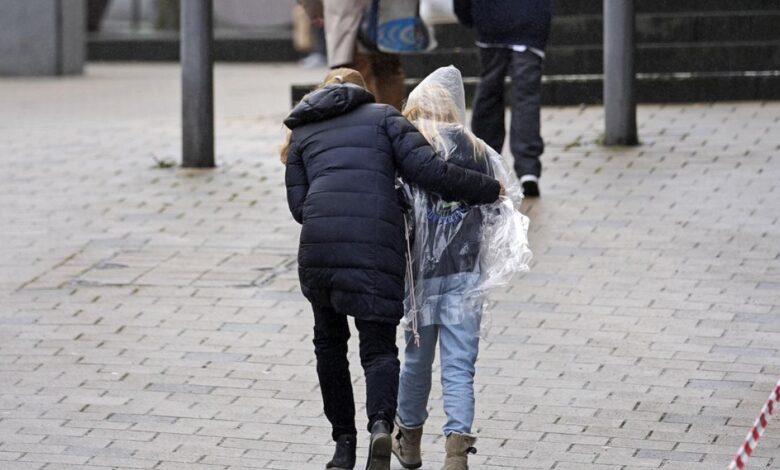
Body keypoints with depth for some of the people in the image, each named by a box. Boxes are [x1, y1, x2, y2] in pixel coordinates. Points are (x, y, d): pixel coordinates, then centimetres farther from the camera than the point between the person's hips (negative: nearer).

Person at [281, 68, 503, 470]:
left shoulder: (302, 132, 22)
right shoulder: (383, 117, 15)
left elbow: (299, 206, 14)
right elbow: (427, 169, 2)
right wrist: (488, 189, 12)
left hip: (318, 245, 2)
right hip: (376, 248, -2)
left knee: (329, 341, 22)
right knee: (379, 349, 5)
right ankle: (381, 425, -23)